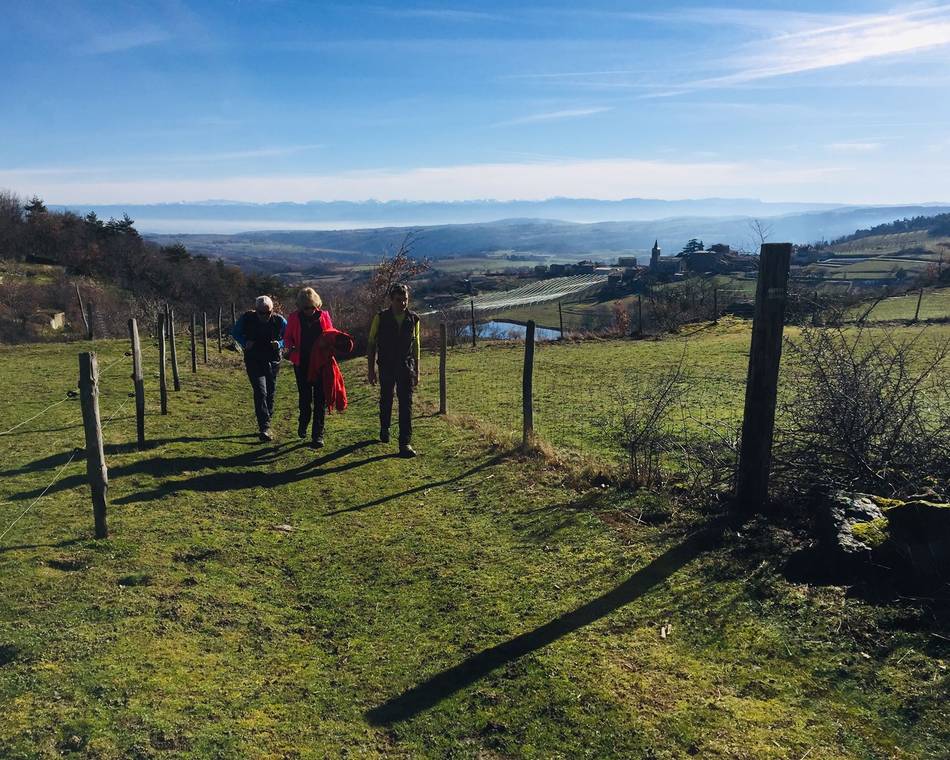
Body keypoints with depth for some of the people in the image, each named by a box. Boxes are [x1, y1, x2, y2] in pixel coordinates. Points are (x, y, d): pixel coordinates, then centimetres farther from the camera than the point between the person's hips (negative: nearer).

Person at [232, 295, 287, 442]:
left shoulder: (280, 321, -11)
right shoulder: (247, 319, -12)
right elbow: (235, 332, 5)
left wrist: (279, 343, -19)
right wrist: (245, 342, -14)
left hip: (273, 362, 2)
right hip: (254, 362, -2)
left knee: (270, 394, 11)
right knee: (260, 393, -14)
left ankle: (265, 424, 28)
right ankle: (265, 428, -14)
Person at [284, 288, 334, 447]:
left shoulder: (323, 316, -2)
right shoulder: (294, 318, -3)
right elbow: (287, 338, 6)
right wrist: (291, 347, -15)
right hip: (302, 364, 0)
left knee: (320, 399, 1)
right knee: (304, 397, 12)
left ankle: (318, 435, 8)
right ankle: (303, 422, 39)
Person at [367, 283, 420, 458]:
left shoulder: (413, 319, 0)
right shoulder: (381, 318, -6)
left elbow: (416, 345, 10)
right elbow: (371, 344, 1)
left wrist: (416, 371, 10)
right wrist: (371, 369, -2)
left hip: (406, 367, 0)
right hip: (386, 368, 0)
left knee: (406, 404, -8)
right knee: (386, 401, 14)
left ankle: (405, 443, -9)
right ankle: (384, 429, 41)